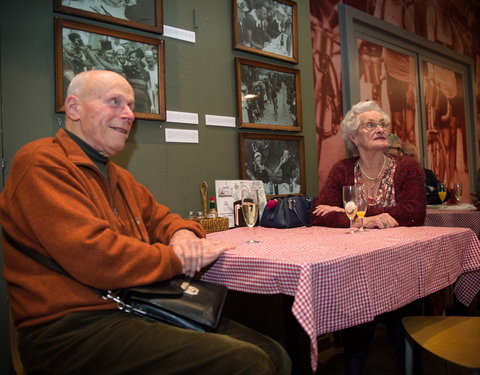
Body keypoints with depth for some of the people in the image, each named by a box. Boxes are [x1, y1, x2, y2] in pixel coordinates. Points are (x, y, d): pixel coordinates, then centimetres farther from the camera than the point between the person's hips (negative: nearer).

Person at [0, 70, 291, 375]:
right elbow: (94, 256, -20)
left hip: (137, 310, 8)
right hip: (73, 328, -8)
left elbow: (158, 217, 26)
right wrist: (178, 258, -8)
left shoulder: (118, 176, 21)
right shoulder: (42, 164, -9)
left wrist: (183, 233, 0)